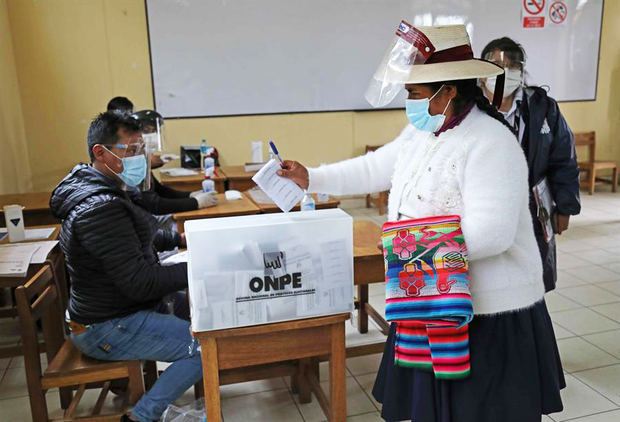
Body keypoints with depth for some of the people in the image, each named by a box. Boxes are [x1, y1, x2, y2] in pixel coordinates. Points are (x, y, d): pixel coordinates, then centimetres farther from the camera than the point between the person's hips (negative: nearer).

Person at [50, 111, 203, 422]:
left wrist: (180, 239, 9)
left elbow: (138, 238, 22)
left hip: (127, 303, 10)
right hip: (107, 330, -10)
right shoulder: (100, 209, -28)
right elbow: (139, 283, -30)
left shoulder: (111, 191, 6)